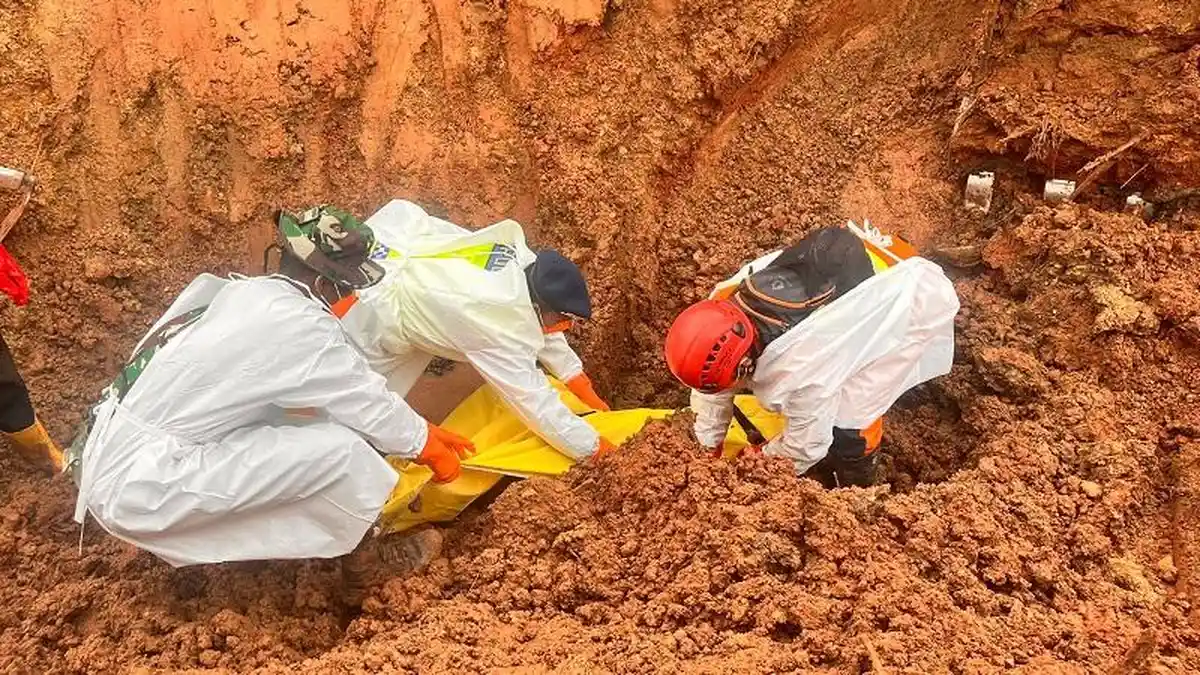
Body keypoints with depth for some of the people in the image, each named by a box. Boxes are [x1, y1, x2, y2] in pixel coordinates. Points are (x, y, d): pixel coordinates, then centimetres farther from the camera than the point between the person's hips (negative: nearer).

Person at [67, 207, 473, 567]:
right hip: (137, 487, -9)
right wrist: (427, 446, 15)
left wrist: (417, 428, 29)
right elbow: (368, 402, -3)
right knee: (343, 451, -15)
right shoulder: (299, 325, -15)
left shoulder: (247, 294, 10)